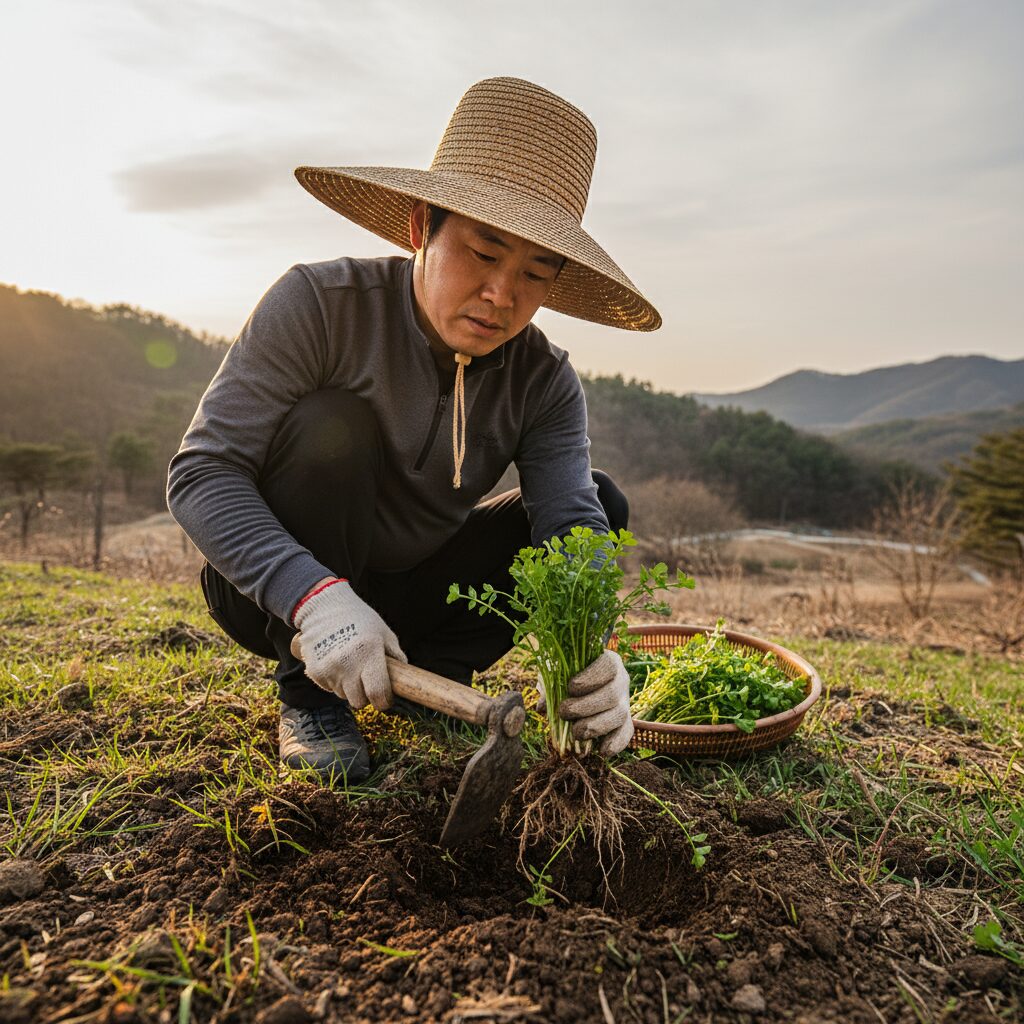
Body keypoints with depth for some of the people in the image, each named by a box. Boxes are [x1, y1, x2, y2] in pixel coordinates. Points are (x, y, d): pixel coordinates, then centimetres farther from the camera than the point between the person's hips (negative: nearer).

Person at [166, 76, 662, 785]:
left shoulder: (544, 382, -11)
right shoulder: (321, 304, -22)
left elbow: (571, 521, -22)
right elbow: (202, 472, -24)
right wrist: (315, 595, -40)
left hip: (410, 593, 3)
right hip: (278, 588, -3)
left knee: (601, 499, -10)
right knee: (334, 424, -31)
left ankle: (430, 676, -2)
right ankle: (309, 692, -15)